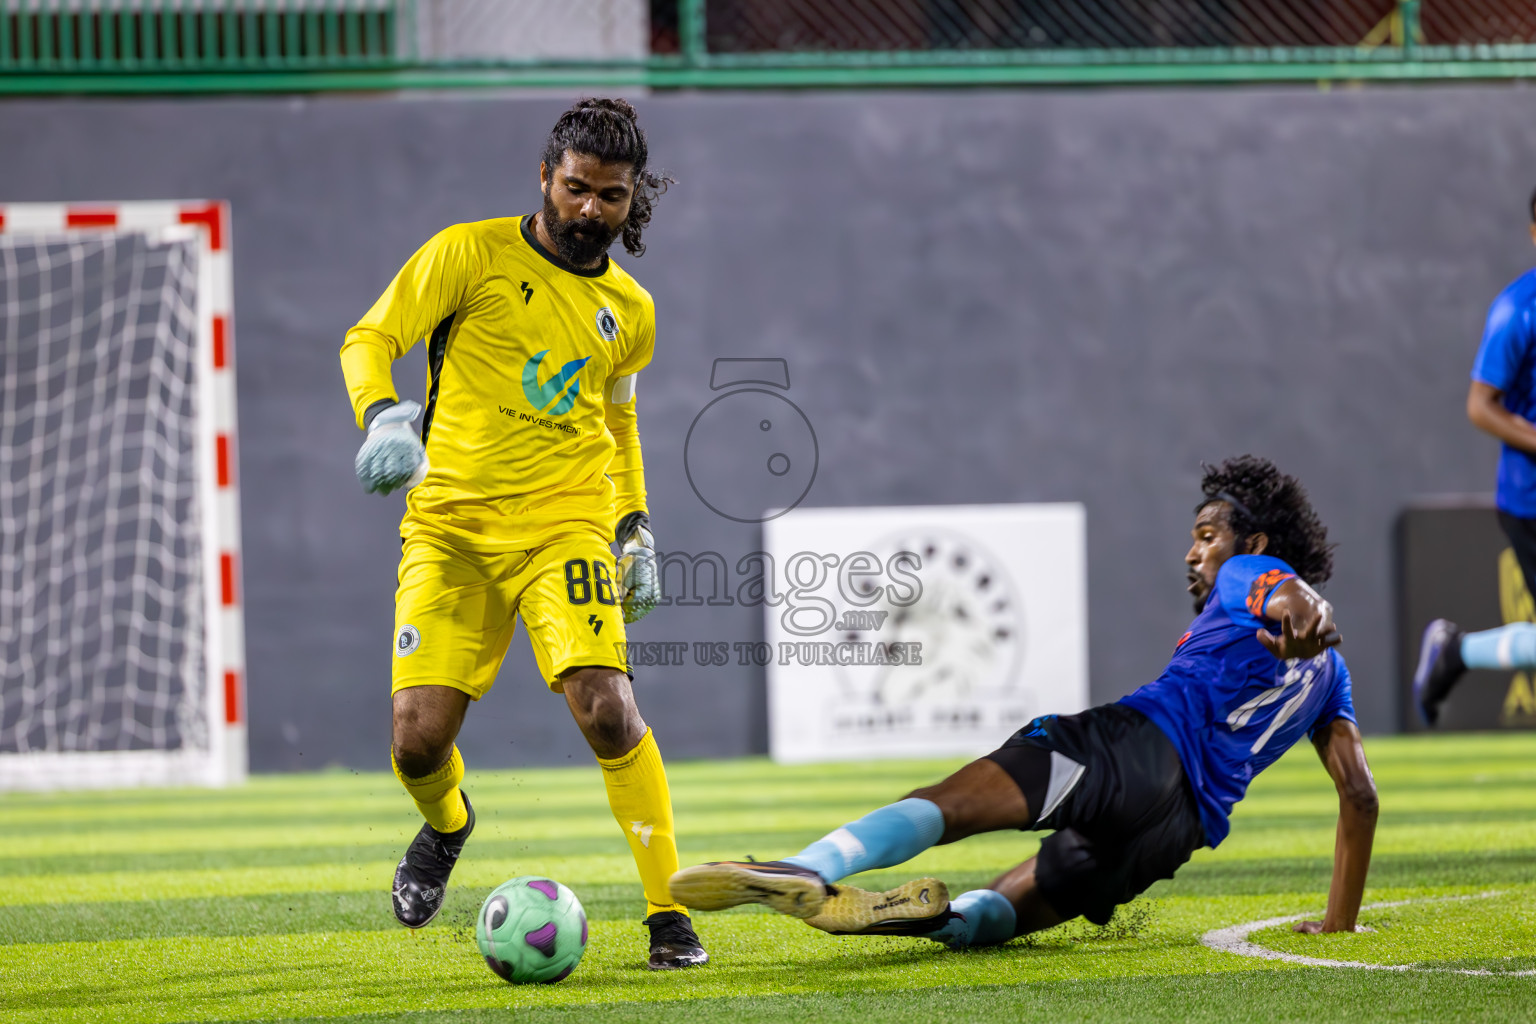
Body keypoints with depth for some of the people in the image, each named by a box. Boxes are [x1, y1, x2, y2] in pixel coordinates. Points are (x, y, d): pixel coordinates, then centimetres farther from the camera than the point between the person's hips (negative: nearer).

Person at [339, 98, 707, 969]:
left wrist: (636, 525, 16)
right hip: (450, 526, -1)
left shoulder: (630, 312, 11)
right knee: (419, 738, -9)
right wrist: (381, 416, -24)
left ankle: (670, 916, -12)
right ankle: (447, 825, 30)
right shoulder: (472, 254, -1)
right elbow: (369, 339, -4)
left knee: (607, 707, -21)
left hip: (565, 525, 1)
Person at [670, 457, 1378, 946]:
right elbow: (1360, 795, 34)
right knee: (994, 911, 5)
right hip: (1191, 822, 6)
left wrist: (1302, 620, -33)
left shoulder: (1251, 575, 18)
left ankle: (809, 871, -51)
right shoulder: (1329, 667, 36)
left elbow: (1294, 595, -7)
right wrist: (1340, 923, 39)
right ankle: (942, 917, -33)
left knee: (946, 805, -25)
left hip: (1141, 740, -6)